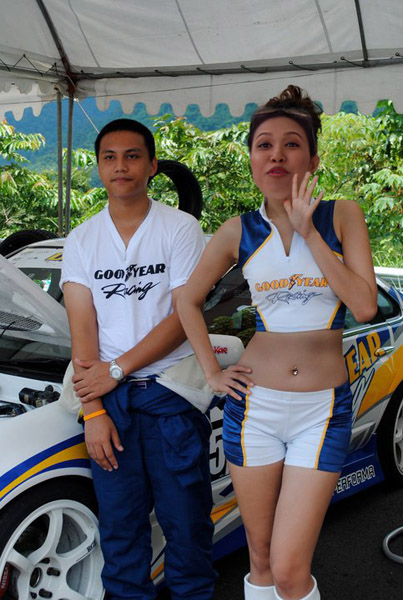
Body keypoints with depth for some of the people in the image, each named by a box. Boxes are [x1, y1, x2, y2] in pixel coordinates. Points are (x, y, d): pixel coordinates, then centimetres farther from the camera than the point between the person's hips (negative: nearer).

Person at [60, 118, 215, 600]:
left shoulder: (181, 228, -2)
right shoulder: (81, 241, 6)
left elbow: (184, 316, -8)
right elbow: (82, 329, 0)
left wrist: (116, 369, -12)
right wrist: (92, 411, -9)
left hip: (171, 391, -2)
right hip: (108, 396, 3)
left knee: (184, 517, 7)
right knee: (119, 520, 12)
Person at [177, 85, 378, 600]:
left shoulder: (342, 217, -1)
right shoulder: (239, 233, 2)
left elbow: (365, 306, -13)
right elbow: (188, 299, 14)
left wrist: (308, 232, -15)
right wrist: (211, 372, 6)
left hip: (323, 408, -1)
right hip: (255, 404, 2)